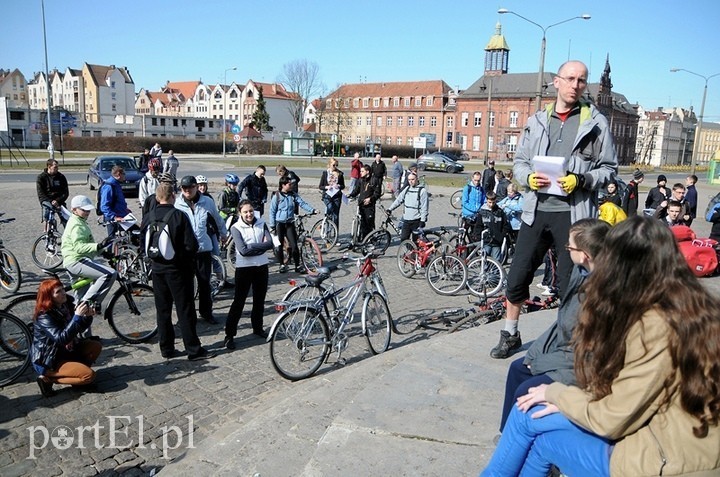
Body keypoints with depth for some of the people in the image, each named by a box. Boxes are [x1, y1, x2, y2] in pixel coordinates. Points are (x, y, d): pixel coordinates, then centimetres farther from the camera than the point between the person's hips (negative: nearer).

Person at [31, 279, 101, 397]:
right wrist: (77, 316, -37)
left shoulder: (65, 305, -3)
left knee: (96, 346, -1)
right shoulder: (44, 317, -24)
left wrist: (87, 316, -16)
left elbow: (79, 329, 5)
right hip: (48, 361, -8)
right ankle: (47, 378, -7)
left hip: (66, 351, 8)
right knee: (89, 375, -18)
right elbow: (61, 338, -33)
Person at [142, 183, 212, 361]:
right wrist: (186, 259, 2)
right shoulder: (179, 215, -15)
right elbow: (191, 245, -17)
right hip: (177, 269, -5)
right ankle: (193, 349, 7)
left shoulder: (148, 217, -1)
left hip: (157, 269, 5)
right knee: (185, 310, 2)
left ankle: (166, 349, 20)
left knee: (162, 310, 13)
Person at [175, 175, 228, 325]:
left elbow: (217, 219, 14)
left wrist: (223, 233, 26)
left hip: (204, 248, 1)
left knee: (205, 282, 11)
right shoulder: (177, 204, -6)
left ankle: (206, 312, 26)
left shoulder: (207, 202, -2)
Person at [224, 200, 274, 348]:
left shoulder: (261, 223, 2)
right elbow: (243, 250, -20)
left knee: (259, 300, 16)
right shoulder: (236, 228, -9)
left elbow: (270, 243, -10)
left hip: (261, 266, 4)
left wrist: (251, 246, -15)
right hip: (244, 268, -4)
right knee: (238, 301, -2)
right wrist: (260, 245, -14)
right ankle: (229, 335, 6)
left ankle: (257, 328, 34)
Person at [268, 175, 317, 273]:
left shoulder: (293, 195, 4)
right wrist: (272, 227, -4)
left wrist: (312, 210, -21)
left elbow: (302, 203, -5)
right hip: (279, 224, -2)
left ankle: (297, 266, 6)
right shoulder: (276, 196, -5)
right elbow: (272, 212, -2)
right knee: (279, 246, 6)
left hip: (290, 224, 2)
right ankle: (282, 265, 22)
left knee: (294, 245, -3)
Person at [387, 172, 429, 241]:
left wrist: (423, 220, -15)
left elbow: (424, 207, -10)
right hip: (406, 220, 5)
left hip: (416, 220, -5)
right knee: (403, 239, 4)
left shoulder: (422, 191, -7)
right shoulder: (406, 189, 10)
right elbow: (398, 200, 13)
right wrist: (390, 209, 4)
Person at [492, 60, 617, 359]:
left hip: (573, 214, -3)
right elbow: (519, 161, 13)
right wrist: (528, 177, -8)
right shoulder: (537, 121, 11)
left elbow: (609, 168, 3)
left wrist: (581, 181, -15)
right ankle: (510, 335, 26)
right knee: (517, 277, 7)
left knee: (570, 284, 6)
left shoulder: (596, 122, 3)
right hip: (536, 211, 3)